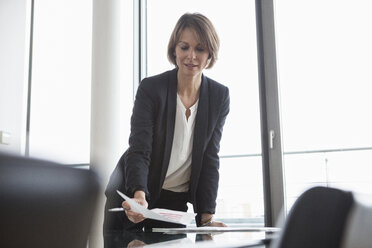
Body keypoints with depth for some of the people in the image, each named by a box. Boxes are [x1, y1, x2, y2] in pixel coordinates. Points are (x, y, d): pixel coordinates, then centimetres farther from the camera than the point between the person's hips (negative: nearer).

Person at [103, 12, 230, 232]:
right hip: (133, 196, -2)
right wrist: (139, 195, -39)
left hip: (176, 201, 2)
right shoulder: (151, 88, -14)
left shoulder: (219, 96, -5)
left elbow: (210, 159, -5)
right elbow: (139, 150, -20)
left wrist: (207, 216, -13)